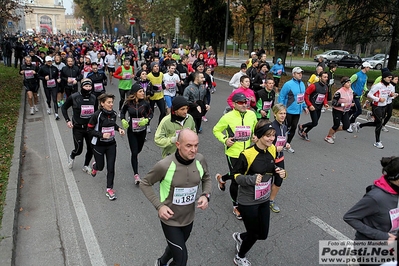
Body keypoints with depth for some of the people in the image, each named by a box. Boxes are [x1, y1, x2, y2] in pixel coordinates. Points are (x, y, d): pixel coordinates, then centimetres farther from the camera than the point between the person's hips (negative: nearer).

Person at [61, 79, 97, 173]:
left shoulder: (93, 98, 0)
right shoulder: (73, 97, -11)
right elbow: (64, 107, 3)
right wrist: (68, 120, -7)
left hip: (90, 127, 3)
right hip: (78, 128, -3)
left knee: (91, 149, 7)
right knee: (78, 150, 1)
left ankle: (86, 166, 32)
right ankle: (71, 156, 38)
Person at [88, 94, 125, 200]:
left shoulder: (113, 113, -3)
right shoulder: (97, 115, -19)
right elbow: (89, 129, -13)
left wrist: (119, 128, -3)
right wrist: (102, 135, -25)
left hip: (111, 144, 4)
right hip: (99, 145, -3)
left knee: (111, 167, 1)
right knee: (100, 166, 14)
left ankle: (109, 189, 14)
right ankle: (94, 166, 53)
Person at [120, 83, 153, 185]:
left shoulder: (145, 103, -10)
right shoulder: (128, 103, -11)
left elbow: (150, 113, 3)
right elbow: (122, 112, 6)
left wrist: (146, 120, -17)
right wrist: (123, 120, -13)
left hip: (142, 130, 2)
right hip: (131, 131, -2)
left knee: (139, 149, 21)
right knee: (134, 152, -6)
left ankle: (135, 157, 59)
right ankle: (136, 174, 0)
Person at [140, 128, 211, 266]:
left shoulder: (200, 160, -15)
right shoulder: (164, 165, -28)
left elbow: (206, 179, 4)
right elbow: (145, 183, -12)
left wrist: (206, 195, -14)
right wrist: (159, 206, -20)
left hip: (189, 218, 5)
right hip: (170, 219, -5)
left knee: (176, 248, 29)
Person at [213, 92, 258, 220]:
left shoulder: (251, 115, -3)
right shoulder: (228, 117, -15)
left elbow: (256, 130, 14)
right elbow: (216, 130, -3)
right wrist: (225, 140, -17)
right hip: (233, 153, -5)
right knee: (236, 180, 6)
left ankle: (221, 178, 55)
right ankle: (236, 206, 29)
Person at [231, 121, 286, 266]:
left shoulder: (272, 150, -4)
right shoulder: (247, 154, -25)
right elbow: (235, 175, -15)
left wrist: (280, 172, -10)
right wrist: (251, 179, -32)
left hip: (264, 200, 7)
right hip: (248, 202, -6)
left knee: (263, 234, 15)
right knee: (254, 234, 10)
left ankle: (240, 237, 48)